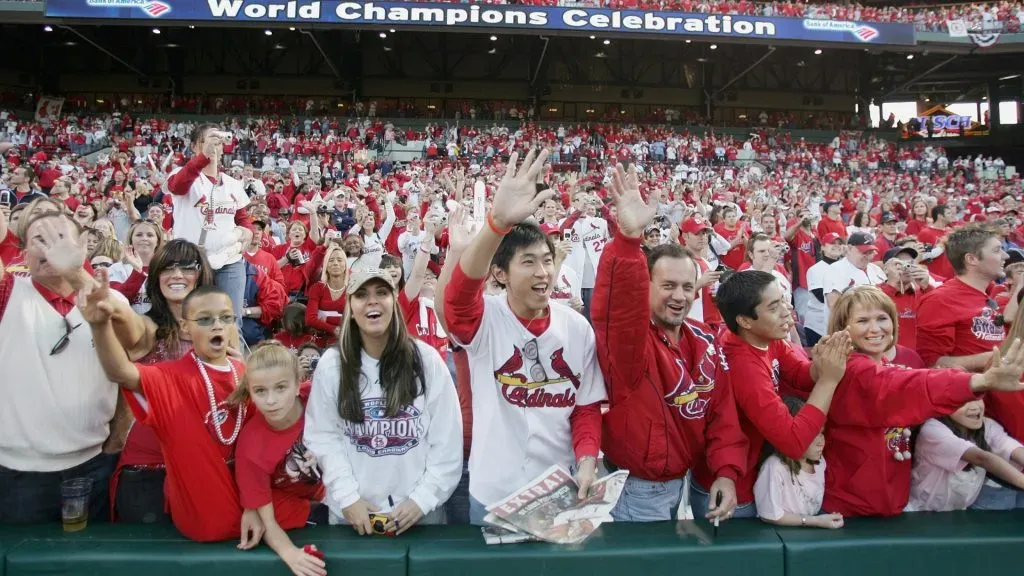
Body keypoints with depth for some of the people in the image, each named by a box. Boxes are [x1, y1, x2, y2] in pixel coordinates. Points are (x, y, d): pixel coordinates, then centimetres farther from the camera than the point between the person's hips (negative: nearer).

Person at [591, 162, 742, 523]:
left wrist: (726, 471, -10)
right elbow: (616, 303, -44)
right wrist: (628, 238, -58)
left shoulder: (703, 341, -1)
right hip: (635, 490, -7)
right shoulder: (628, 334, -21)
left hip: (683, 482, 7)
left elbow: (721, 409, 2)